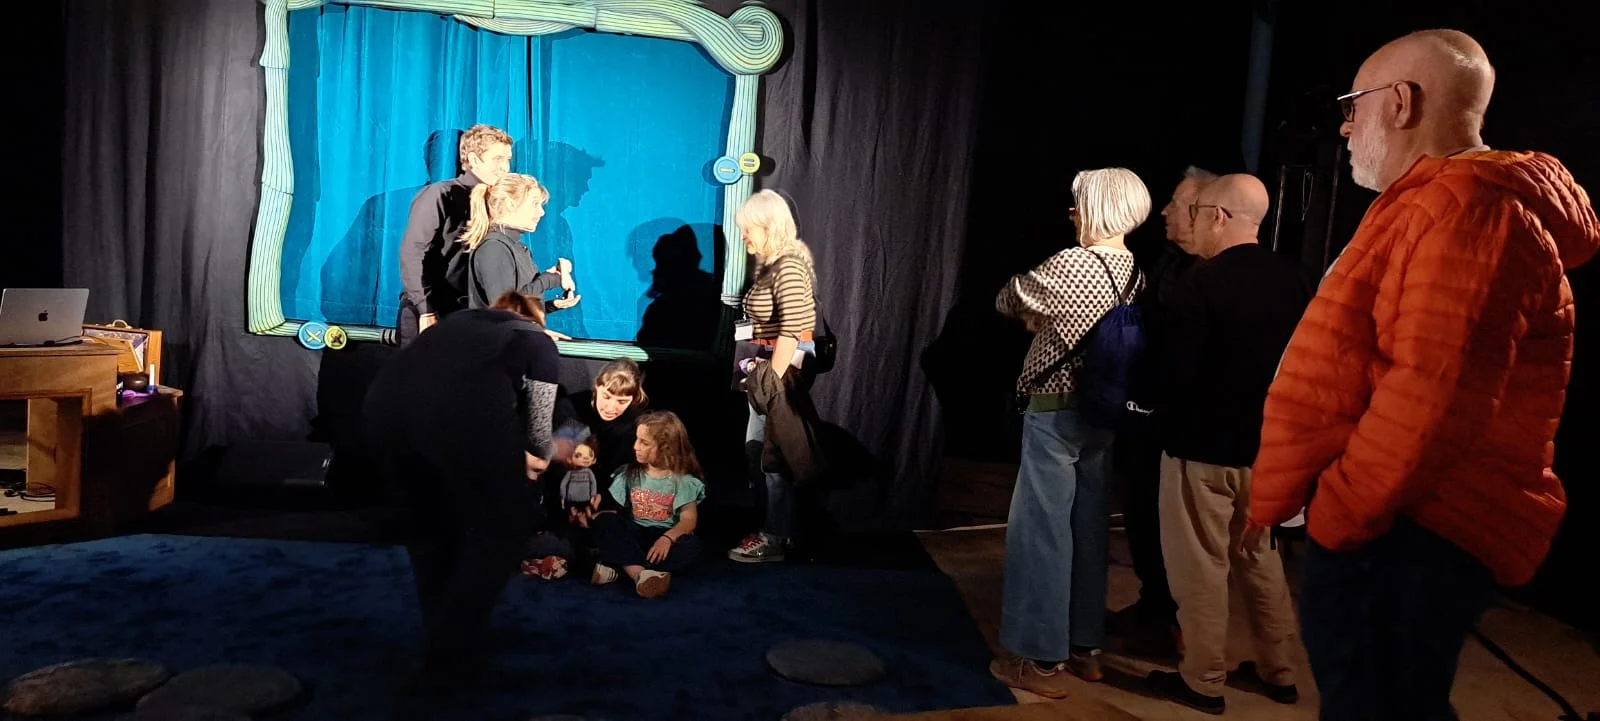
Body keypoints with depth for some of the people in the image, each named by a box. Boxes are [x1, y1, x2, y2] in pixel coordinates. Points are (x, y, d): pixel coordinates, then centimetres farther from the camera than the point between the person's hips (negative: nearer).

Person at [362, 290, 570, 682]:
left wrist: (514, 458, 47)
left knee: (428, 526, 28)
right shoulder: (539, 343, 24)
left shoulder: (460, 320, 37)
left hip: (384, 408, 5)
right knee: (502, 527, 19)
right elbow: (536, 433, 20)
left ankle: (440, 636, 40)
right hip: (461, 418, -5)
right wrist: (553, 452, 43)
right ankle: (447, 657, 21)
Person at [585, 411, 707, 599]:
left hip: (664, 536, -2)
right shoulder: (629, 474, 7)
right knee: (604, 521, -26)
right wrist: (596, 512, -19)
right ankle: (640, 574, -45)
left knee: (691, 547, -34)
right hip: (633, 534, 2)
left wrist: (668, 538, -32)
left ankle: (614, 569, -38)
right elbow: (613, 509, 4)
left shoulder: (683, 480, -3)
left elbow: (689, 519, -13)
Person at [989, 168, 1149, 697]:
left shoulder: (1071, 266, -17)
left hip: (1056, 414, -8)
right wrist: (1045, 314, 12)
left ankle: (1045, 660, 4)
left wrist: (1032, 310, 15)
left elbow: (1008, 302, -3)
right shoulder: (1135, 273, 7)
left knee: (1040, 532, -1)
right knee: (1088, 530, 14)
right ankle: (1086, 647, 24)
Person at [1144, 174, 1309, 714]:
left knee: (1201, 566, 4)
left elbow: (1173, 372, -21)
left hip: (1204, 446, -7)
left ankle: (1203, 681, 15)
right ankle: (1277, 670, 30)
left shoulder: (1202, 283, -20)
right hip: (1268, 444, 7)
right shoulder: (1291, 278, 2)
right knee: (1259, 557, 19)